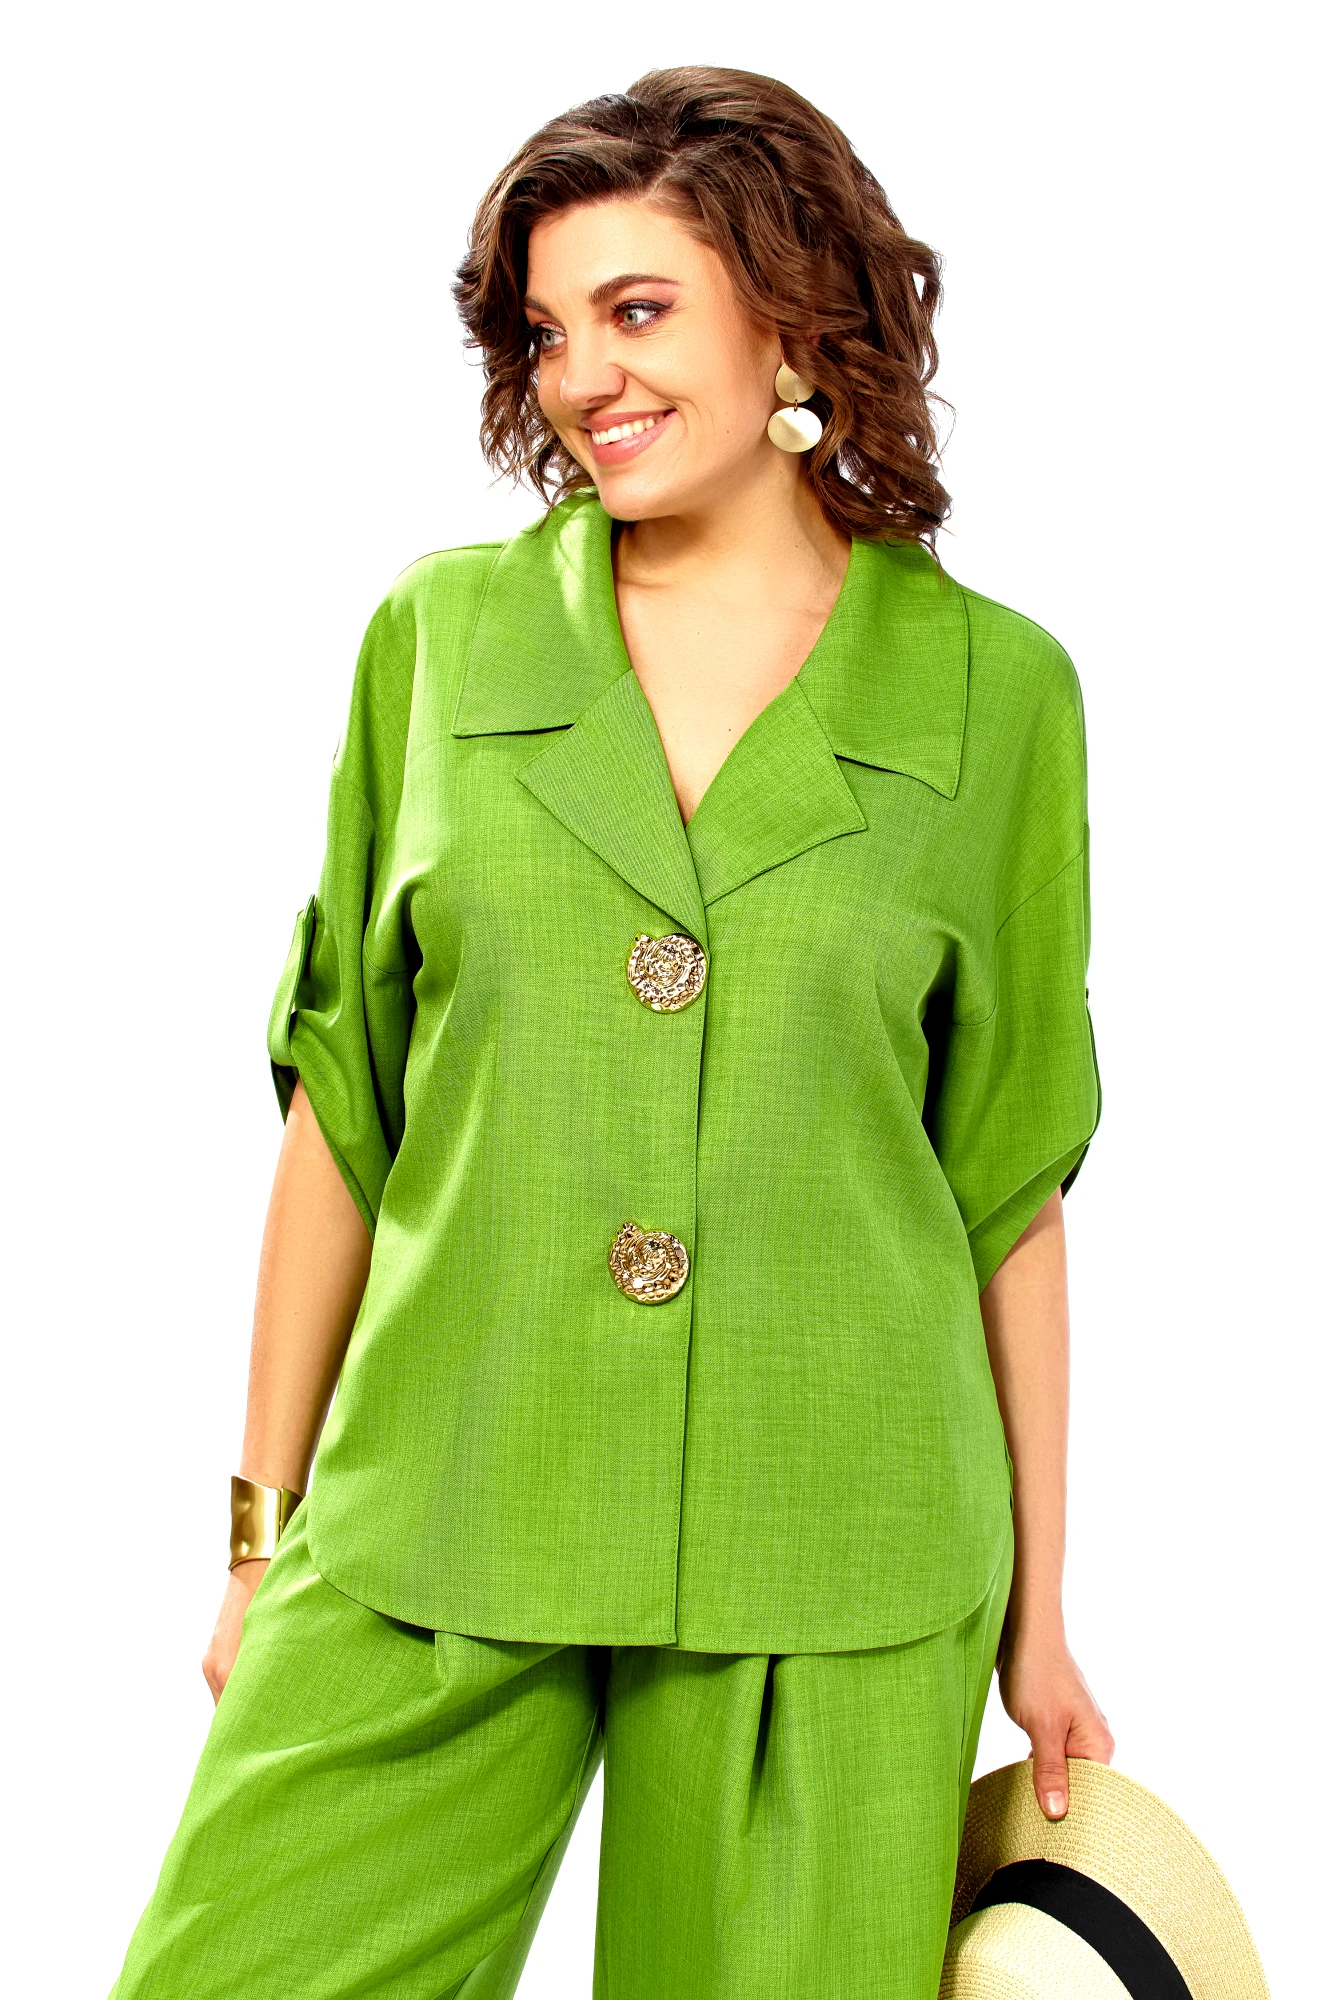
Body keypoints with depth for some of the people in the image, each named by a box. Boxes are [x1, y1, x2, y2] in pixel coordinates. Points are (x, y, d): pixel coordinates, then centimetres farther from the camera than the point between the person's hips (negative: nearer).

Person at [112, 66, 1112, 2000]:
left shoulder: (989, 685, 0)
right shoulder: (444, 632, 3)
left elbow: (1010, 1177, 5)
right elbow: (343, 1104, 7)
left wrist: (1038, 1609, 7)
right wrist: (263, 1529, 7)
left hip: (830, 1554, -1)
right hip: (437, 1520, 1)